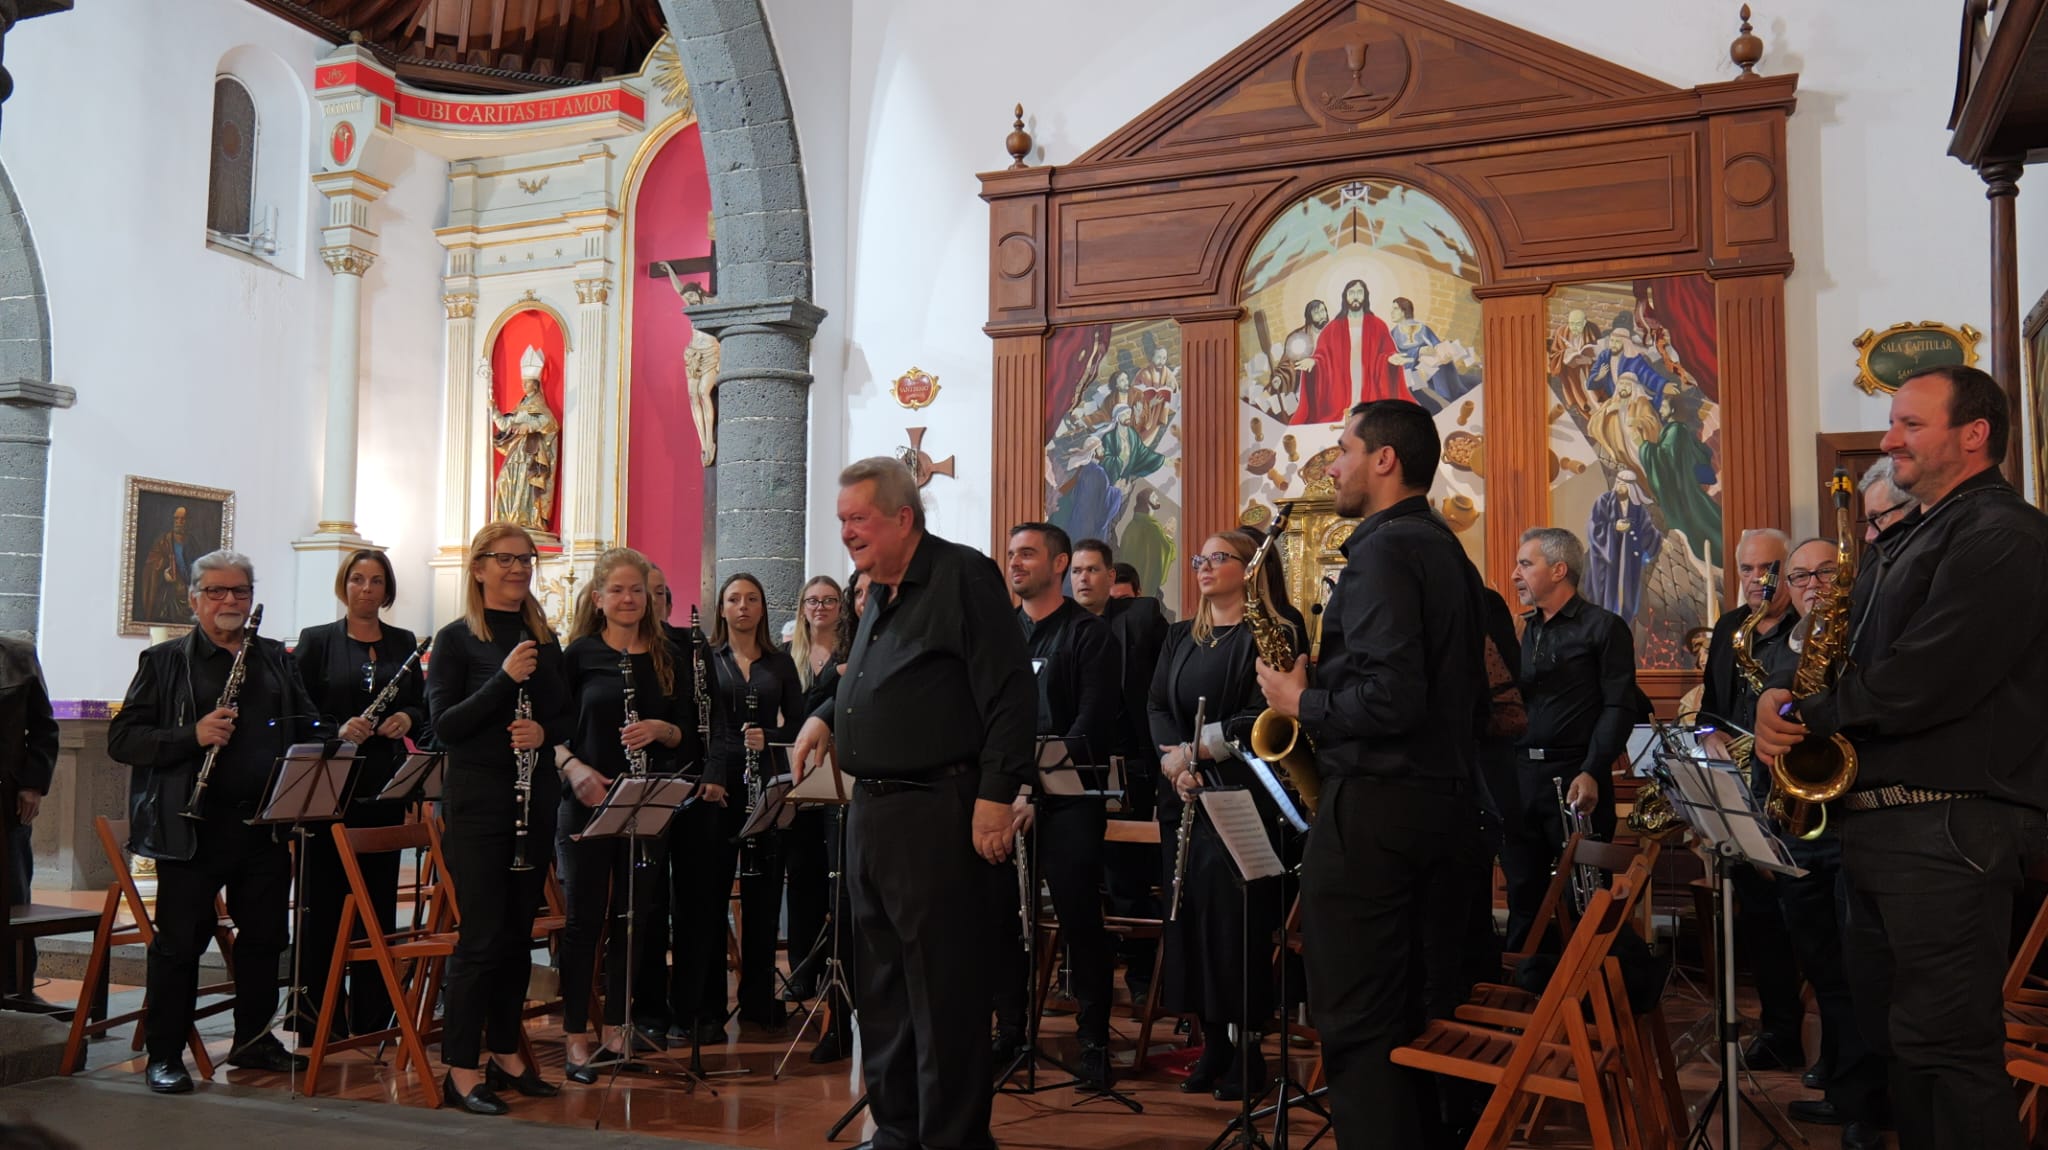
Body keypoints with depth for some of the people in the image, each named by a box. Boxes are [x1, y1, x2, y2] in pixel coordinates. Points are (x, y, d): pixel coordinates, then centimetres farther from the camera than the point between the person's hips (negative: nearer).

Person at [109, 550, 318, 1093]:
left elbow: (307, 730, 17)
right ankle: (164, 1054, 13)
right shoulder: (164, 661, 2)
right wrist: (191, 736, -19)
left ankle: (254, 1039, 26)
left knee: (264, 936, 12)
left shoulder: (276, 660, 13)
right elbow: (121, 739, -4)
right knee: (180, 941, 2)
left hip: (267, 824, 4)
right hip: (193, 828, -4)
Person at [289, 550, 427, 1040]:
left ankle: (373, 1015, 15)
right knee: (324, 901, 0)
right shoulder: (316, 641, 3)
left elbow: (422, 708, 14)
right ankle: (319, 1015, 9)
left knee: (379, 898, 6)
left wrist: (407, 718, -8)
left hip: (384, 787, 3)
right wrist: (337, 730, -18)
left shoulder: (404, 644, 11)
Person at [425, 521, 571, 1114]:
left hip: (535, 798, 5)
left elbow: (568, 716, 14)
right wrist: (504, 677, -21)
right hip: (477, 801, -5)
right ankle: (460, 1070, 3)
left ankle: (506, 1054, 22)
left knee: (519, 932, 11)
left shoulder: (545, 639, 11)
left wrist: (545, 730, -8)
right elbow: (444, 724, -12)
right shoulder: (457, 638, -3)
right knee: (482, 936, -6)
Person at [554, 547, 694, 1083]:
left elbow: (688, 735, 7)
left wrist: (660, 730, -12)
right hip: (586, 800, -3)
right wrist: (572, 767, -17)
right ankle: (575, 1037, 11)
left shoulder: (667, 657, 8)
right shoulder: (579, 654, 0)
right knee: (585, 918, 1)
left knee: (632, 918, 8)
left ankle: (615, 1032, 19)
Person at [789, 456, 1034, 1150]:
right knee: (882, 983, 17)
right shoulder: (880, 594, 16)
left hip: (938, 813, -9)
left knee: (945, 989, -3)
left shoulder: (963, 577, -11)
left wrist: (997, 795, -21)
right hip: (871, 809, 10)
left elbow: (1010, 695, -17)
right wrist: (826, 716, 11)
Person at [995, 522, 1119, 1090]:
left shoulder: (1088, 633, -2)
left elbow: (1092, 724, -10)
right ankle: (1010, 1030, 20)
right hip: (1003, 796, 5)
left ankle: (1094, 1041, 8)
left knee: (1080, 918, -3)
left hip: (1067, 797, -5)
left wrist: (1038, 789, -17)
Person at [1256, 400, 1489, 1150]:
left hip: (1375, 806, -10)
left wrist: (1304, 703, -10)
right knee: (1423, 1012, 16)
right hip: (1447, 801, 10)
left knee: (1357, 1024, -2)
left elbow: (1391, 698, -25)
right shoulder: (1449, 552, 14)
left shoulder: (1382, 551, -14)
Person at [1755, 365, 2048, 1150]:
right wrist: (1785, 704, -1)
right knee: (1892, 1035, 16)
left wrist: (1801, 712, -9)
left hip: (1948, 828, -10)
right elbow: (1843, 658, 20)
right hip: (1874, 821, 10)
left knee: (1947, 1049, -5)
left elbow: (1915, 687, -22)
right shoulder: (1901, 543, 20)